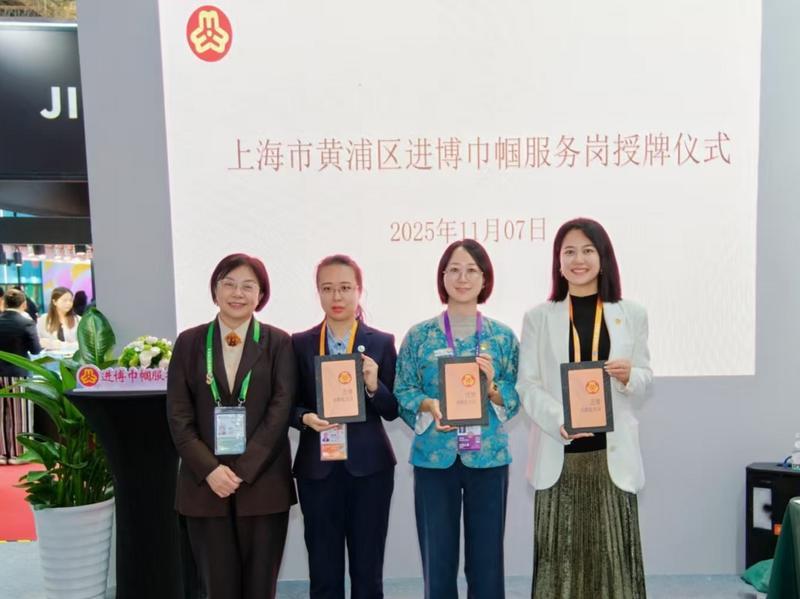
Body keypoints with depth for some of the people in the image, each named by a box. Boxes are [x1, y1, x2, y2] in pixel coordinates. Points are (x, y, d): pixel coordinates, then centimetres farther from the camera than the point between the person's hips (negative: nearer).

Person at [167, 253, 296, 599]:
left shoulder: (278, 342, 3)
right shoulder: (189, 342, 6)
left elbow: (280, 410, -5)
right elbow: (178, 416, 1)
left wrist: (244, 470, -13)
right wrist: (209, 470, -11)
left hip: (263, 483, -1)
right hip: (205, 484, 1)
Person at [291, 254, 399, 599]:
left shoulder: (382, 342, 1)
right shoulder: (299, 344, 4)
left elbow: (392, 410, 0)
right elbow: (290, 406, 5)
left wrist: (374, 386, -18)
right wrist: (306, 418, -16)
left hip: (369, 466, 0)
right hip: (318, 468, 1)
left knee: (368, 569, 10)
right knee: (323, 571, 8)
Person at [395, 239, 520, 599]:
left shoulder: (502, 336, 3)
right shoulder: (419, 335, 0)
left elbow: (516, 399, 3)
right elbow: (402, 392, 0)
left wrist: (491, 384, -16)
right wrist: (430, 405, -19)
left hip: (489, 458, 1)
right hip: (434, 458, 0)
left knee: (486, 561, 10)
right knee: (437, 561, 10)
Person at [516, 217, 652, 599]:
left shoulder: (631, 314, 8)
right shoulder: (538, 317, 5)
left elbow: (645, 378, 9)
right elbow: (527, 385, 0)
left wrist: (628, 375, -15)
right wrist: (559, 420, -17)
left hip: (611, 454, 1)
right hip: (559, 454, 0)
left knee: (612, 557, 4)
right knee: (559, 556, 3)